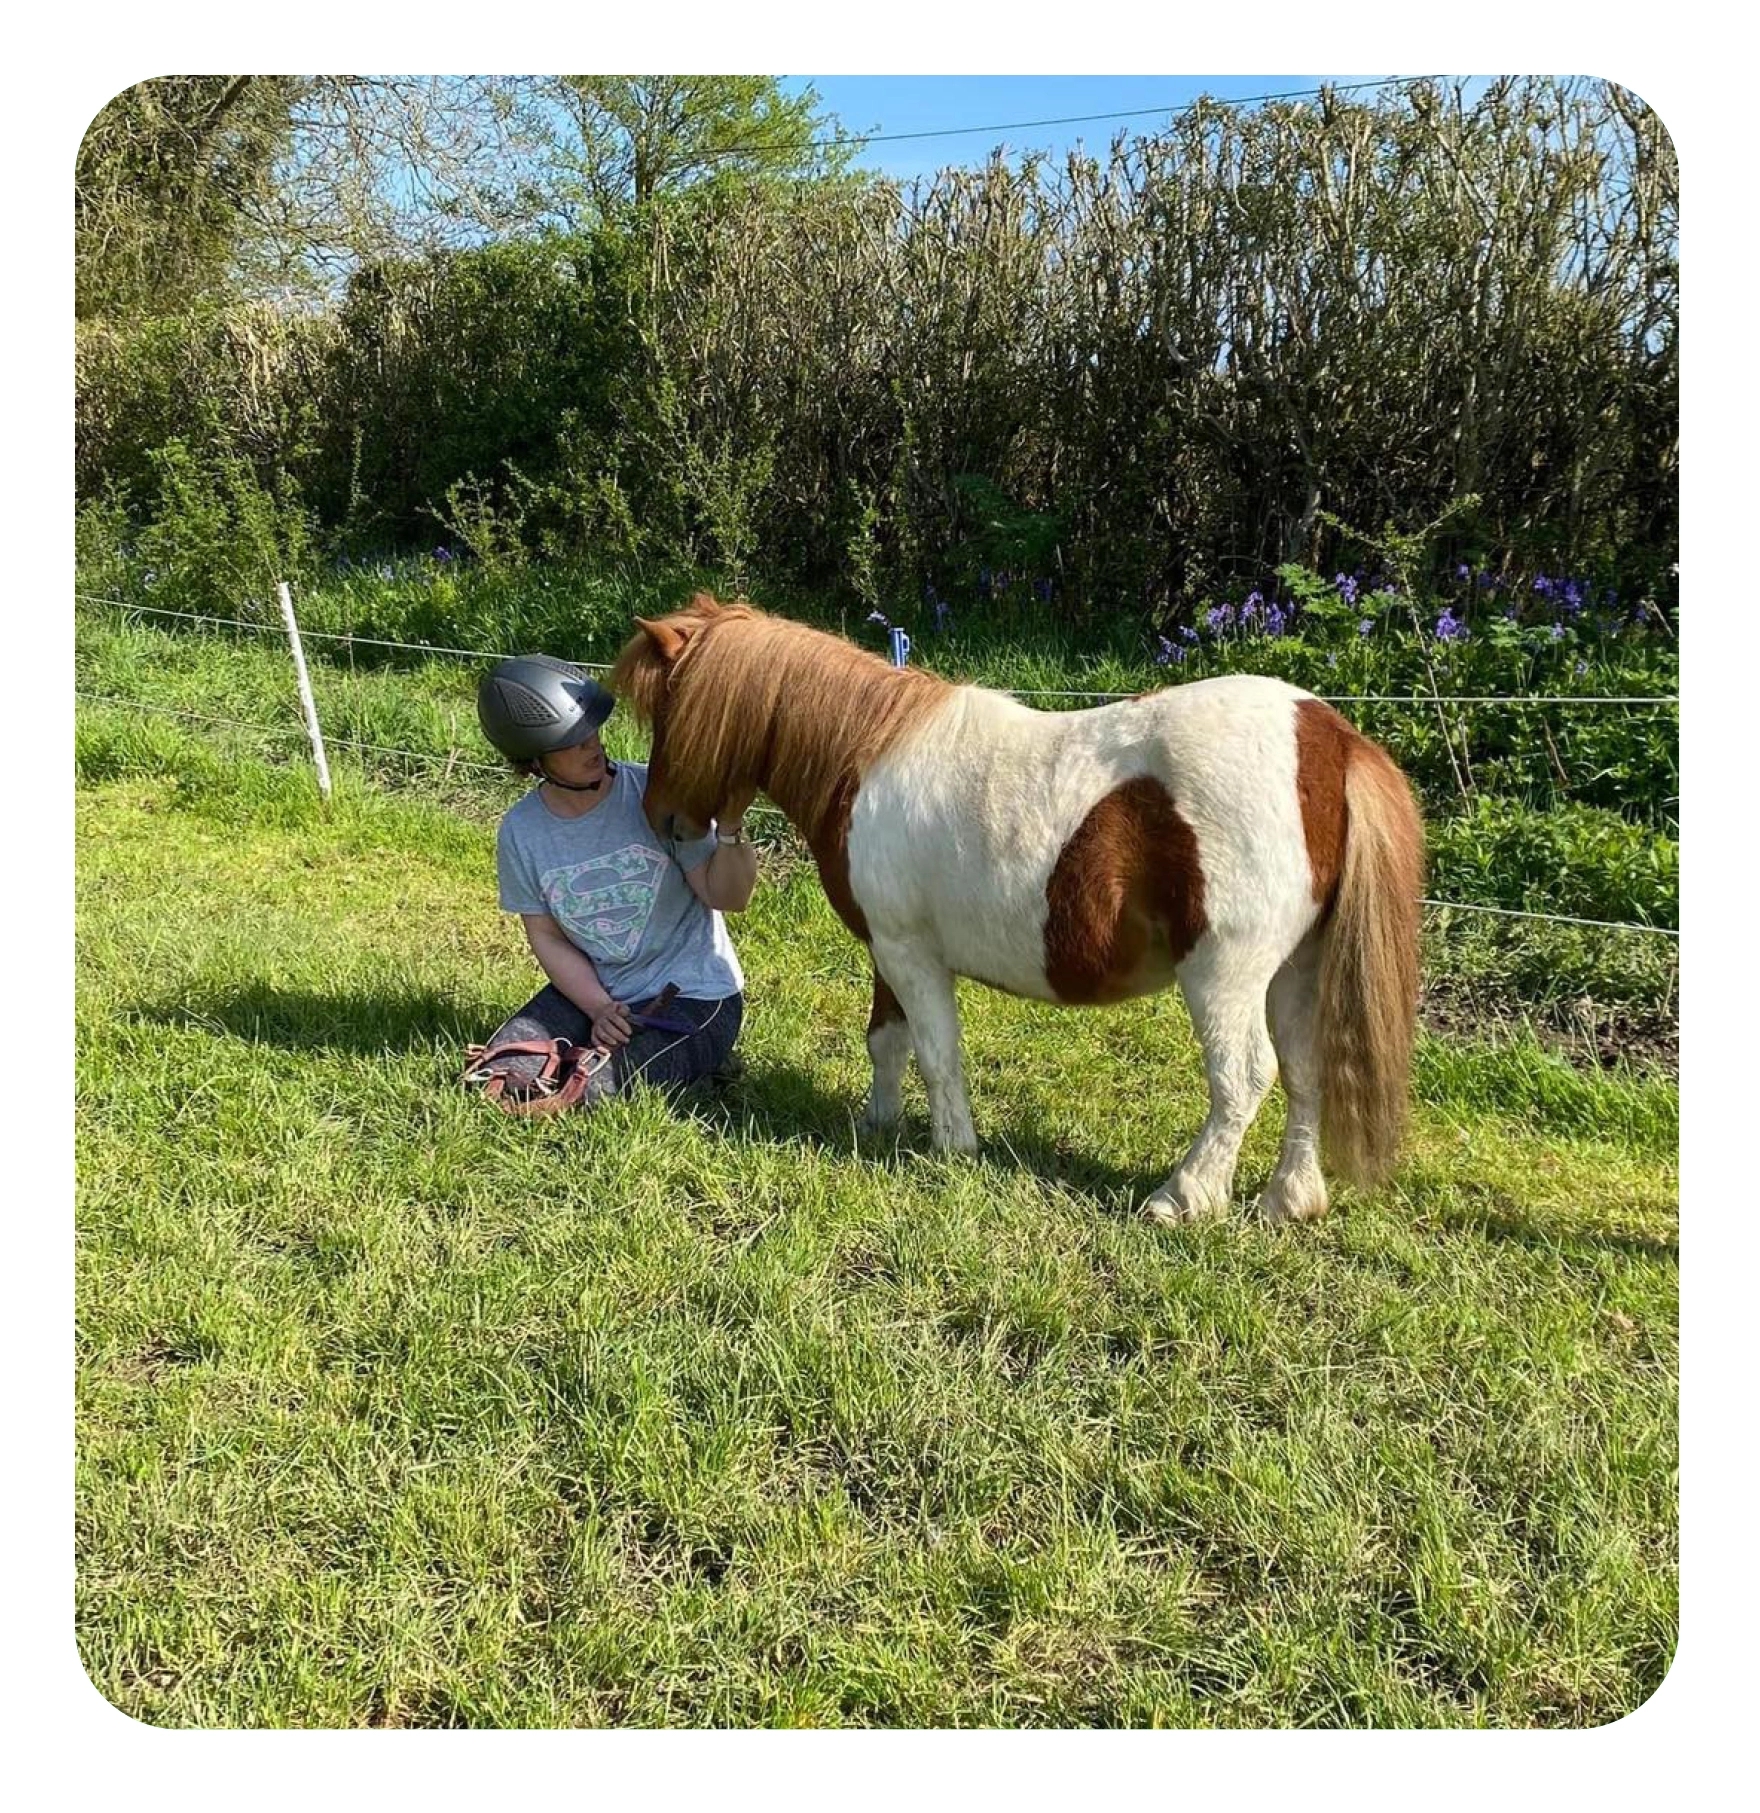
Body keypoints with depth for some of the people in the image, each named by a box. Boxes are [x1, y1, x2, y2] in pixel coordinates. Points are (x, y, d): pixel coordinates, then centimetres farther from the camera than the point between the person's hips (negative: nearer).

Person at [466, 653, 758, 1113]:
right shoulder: (520, 831, -6)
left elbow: (728, 897, -13)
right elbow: (547, 937, 1)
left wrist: (730, 828, -33)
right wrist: (599, 1009, -14)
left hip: (693, 994, -4)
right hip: (590, 991, 4)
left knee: (583, 1089, -22)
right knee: (499, 1079, -12)